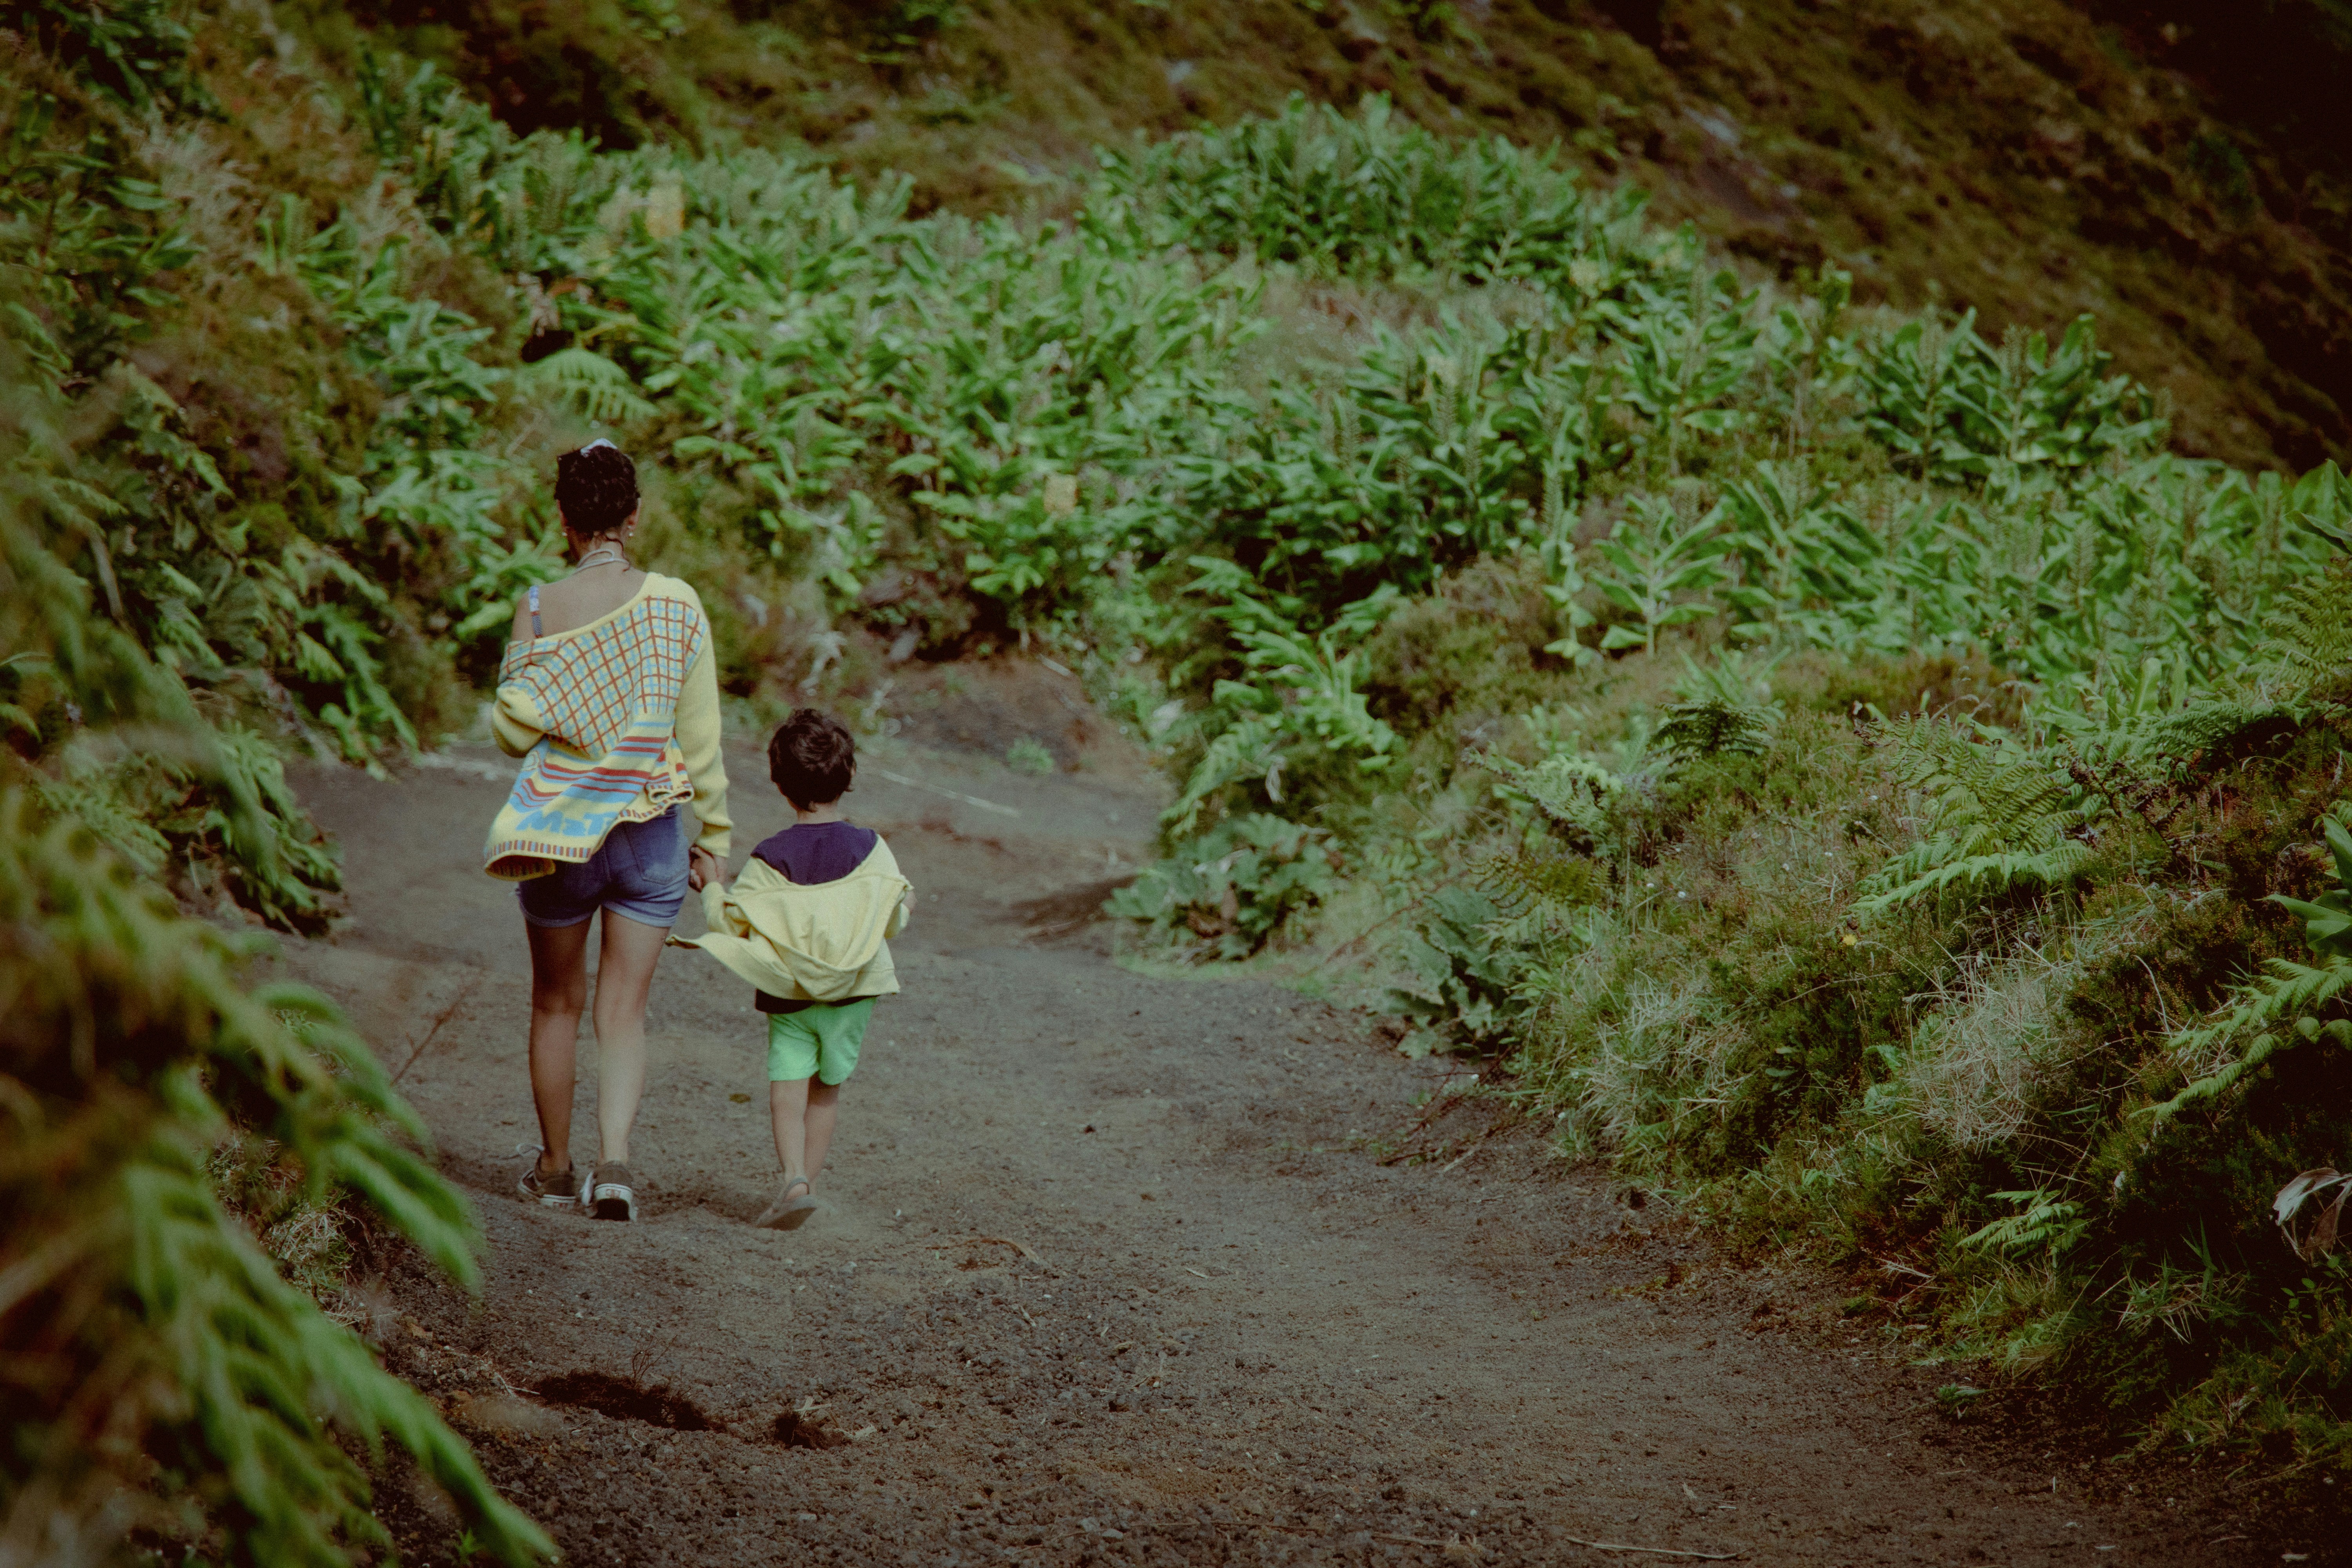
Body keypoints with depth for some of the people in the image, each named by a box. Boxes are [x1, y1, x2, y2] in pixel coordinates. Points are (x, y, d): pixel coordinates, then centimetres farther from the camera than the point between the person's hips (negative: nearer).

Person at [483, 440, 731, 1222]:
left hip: (558, 829, 0)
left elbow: (514, 731, -6)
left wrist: (521, 655, 4)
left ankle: (555, 1168, 27)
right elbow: (701, 738, 0)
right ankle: (613, 1162, -12)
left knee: (556, 1003, 16)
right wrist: (711, 835, 8)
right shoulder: (678, 604, -3)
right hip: (651, 830, 1)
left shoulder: (542, 609, -7)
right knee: (624, 1011, 6)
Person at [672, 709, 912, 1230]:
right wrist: (906, 906, 23)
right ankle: (808, 1179, 18)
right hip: (854, 992, 2)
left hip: (789, 994, -2)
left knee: (787, 1086, -2)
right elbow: (893, 919, 1)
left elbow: (732, 923, -9)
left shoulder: (771, 859, -10)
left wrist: (713, 890, 9)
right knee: (827, 1089, 14)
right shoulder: (871, 849, -5)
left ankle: (793, 1178, -21)